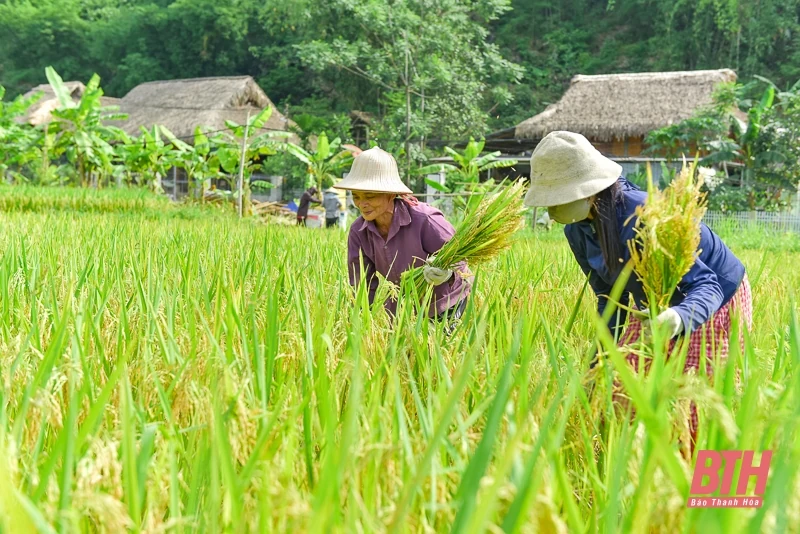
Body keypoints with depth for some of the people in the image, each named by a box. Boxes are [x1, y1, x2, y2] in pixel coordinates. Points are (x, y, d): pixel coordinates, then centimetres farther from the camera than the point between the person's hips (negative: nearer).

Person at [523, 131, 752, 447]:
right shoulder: (578, 231, -13)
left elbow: (705, 285, -36)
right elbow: (610, 299, -1)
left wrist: (677, 318, -58)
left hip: (717, 303, -7)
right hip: (660, 309, 7)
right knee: (621, 399, 2)